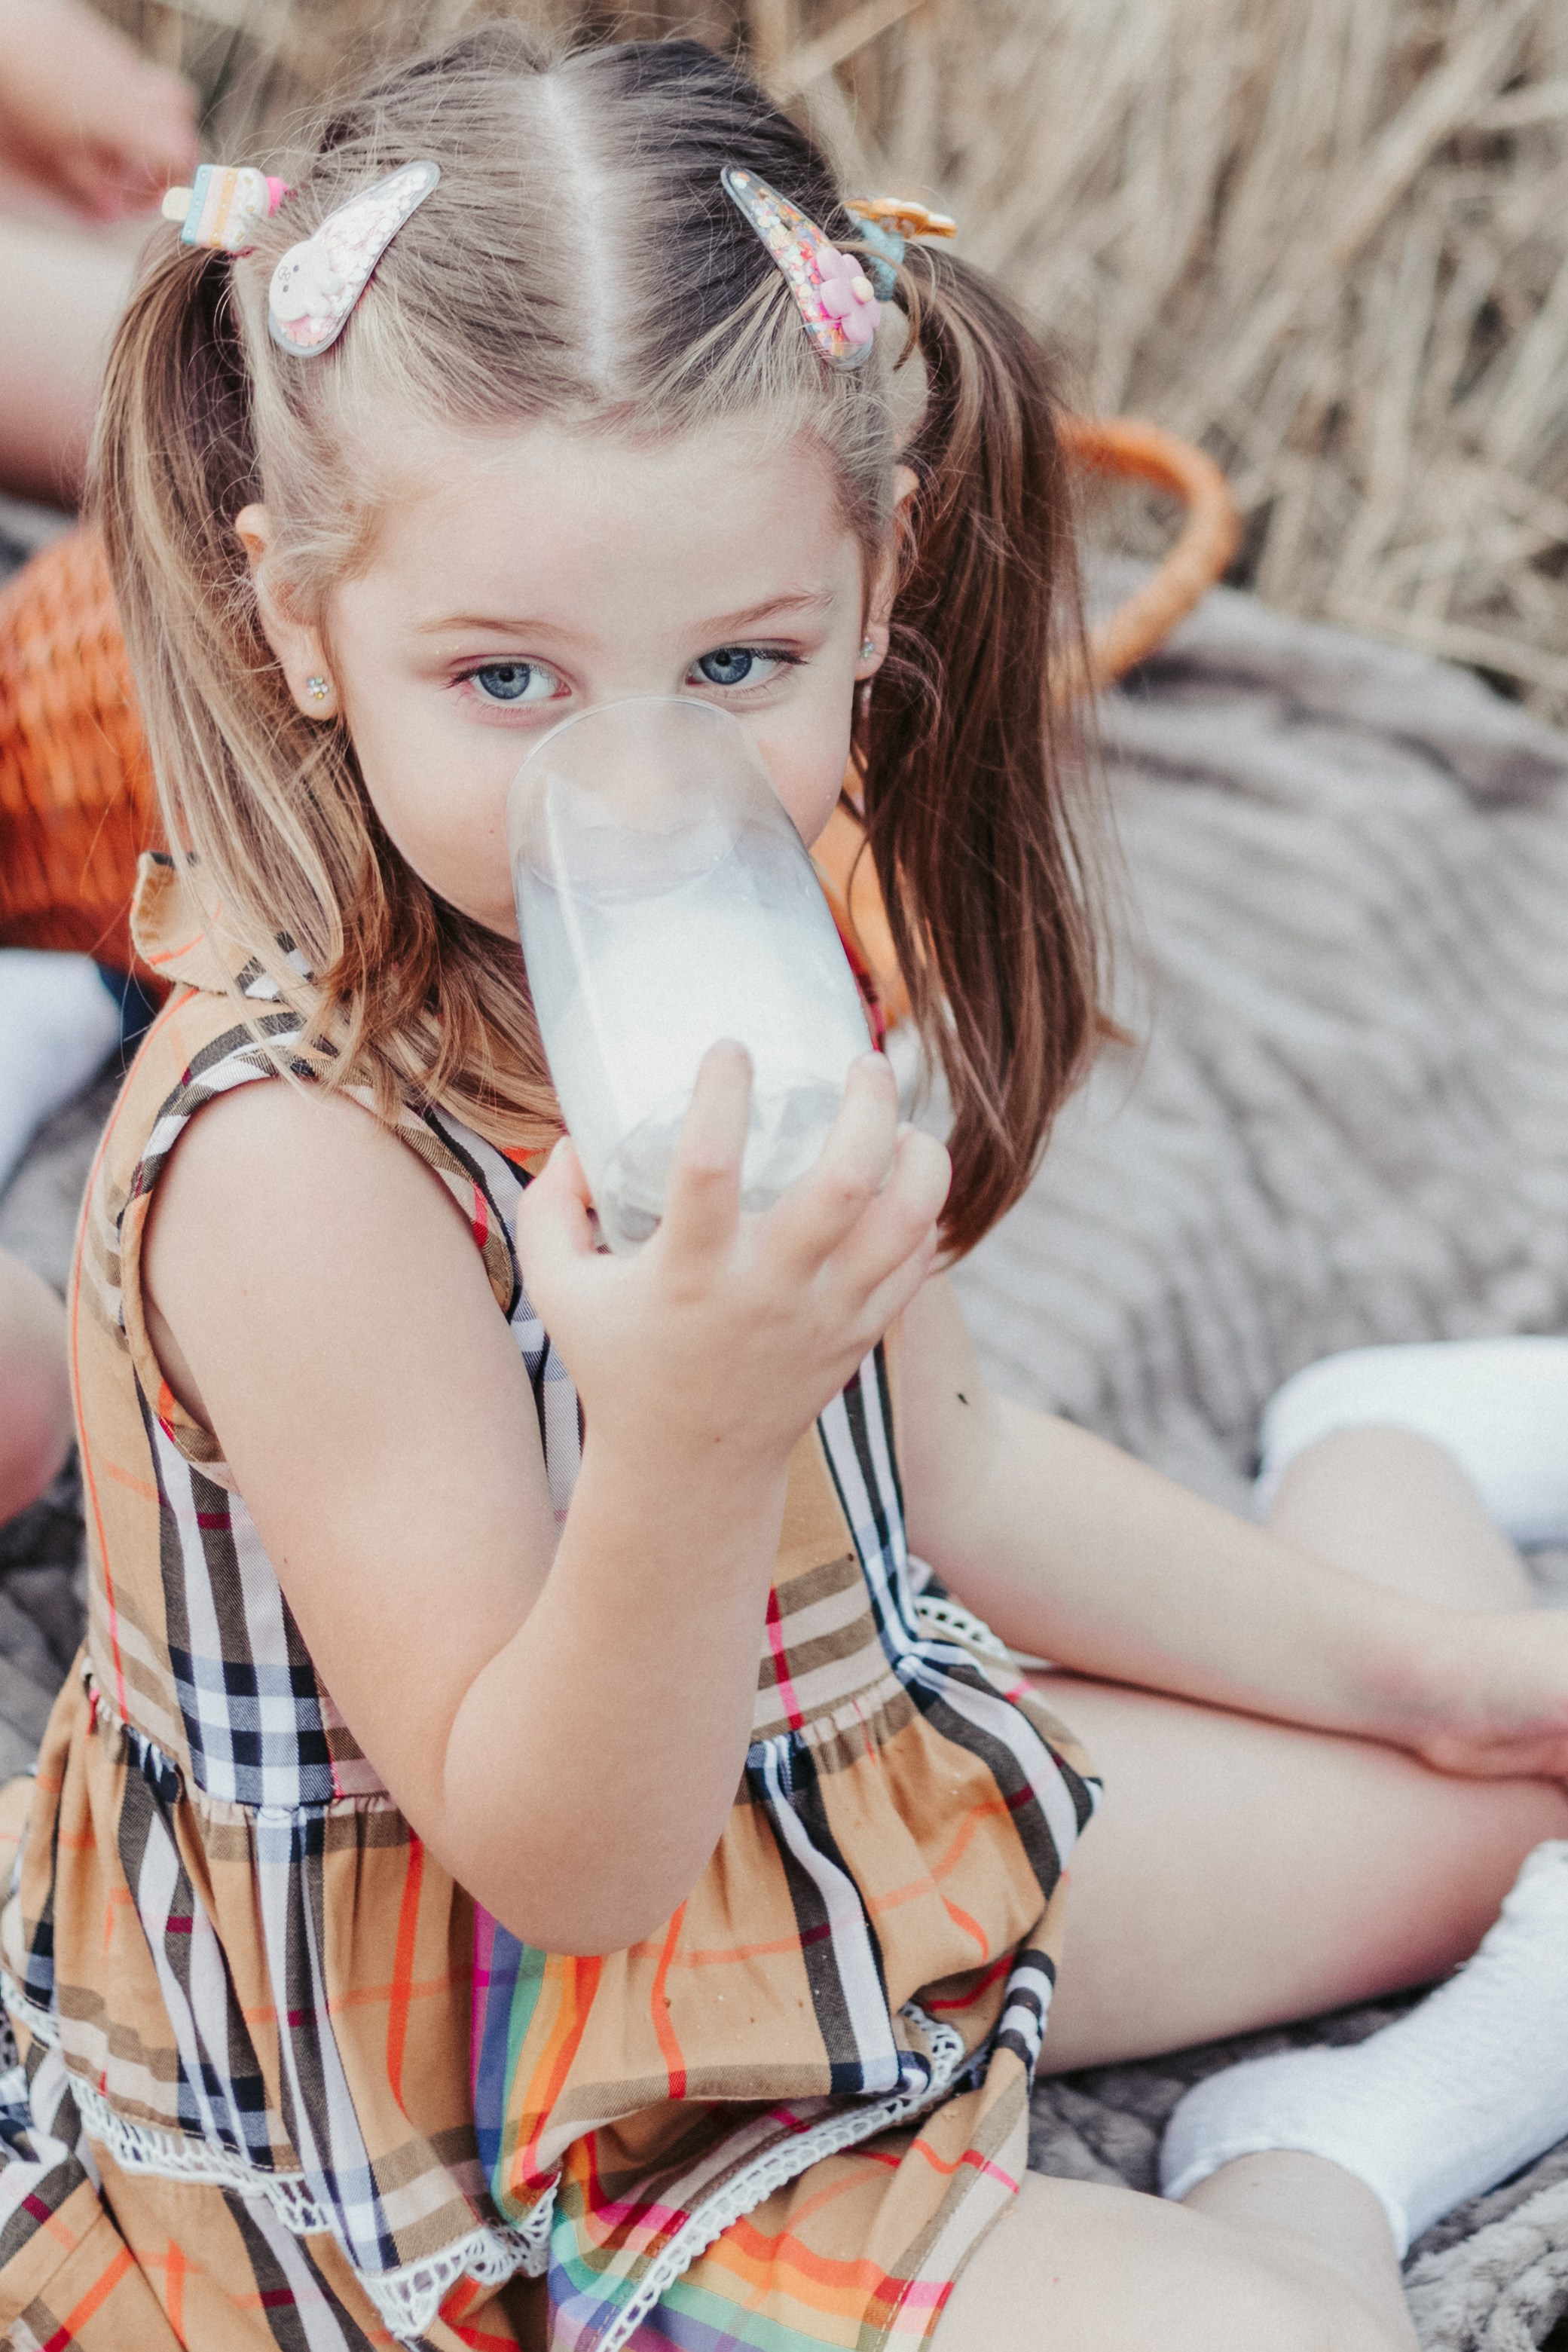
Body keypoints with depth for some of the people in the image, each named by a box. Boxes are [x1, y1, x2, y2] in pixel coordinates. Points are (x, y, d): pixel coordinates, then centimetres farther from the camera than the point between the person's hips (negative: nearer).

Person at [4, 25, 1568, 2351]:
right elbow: (555, 1854, -28)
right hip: (513, 2158, -8)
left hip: (843, 1810, 8)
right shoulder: (297, 1157, -32)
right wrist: (691, 1444, -48)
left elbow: (945, 1462, 9)